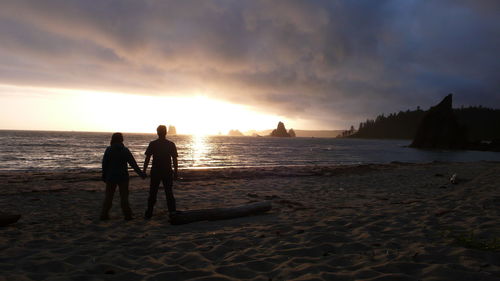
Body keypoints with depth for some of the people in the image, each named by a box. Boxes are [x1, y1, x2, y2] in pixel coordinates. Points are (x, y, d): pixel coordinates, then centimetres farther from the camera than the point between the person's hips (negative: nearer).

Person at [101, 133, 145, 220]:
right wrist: (140, 173, -4)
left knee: (108, 196, 11)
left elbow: (104, 164, -2)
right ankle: (127, 215, 7)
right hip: (123, 177, -1)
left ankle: (104, 215, 11)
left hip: (111, 177, 1)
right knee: (124, 197, 6)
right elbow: (133, 163, -8)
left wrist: (104, 176, 7)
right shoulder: (125, 150, -6)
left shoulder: (108, 150, -4)